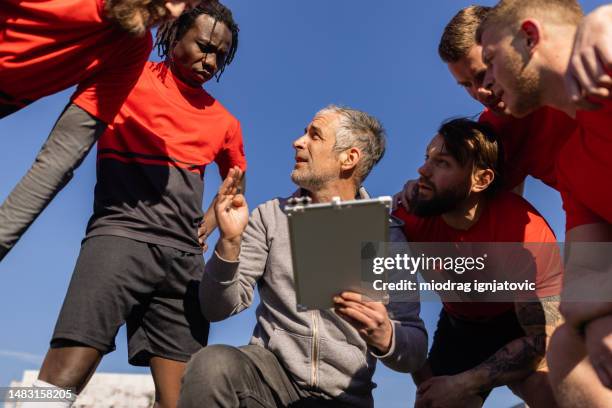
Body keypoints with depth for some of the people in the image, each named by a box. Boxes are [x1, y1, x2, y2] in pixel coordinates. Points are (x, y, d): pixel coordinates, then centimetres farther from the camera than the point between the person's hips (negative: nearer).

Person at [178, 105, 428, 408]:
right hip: (270, 369, 0)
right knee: (211, 365, -29)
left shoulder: (387, 236, -2)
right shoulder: (270, 217, 3)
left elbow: (415, 351, -3)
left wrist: (385, 338, -25)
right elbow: (218, 309, -2)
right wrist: (229, 242, -18)